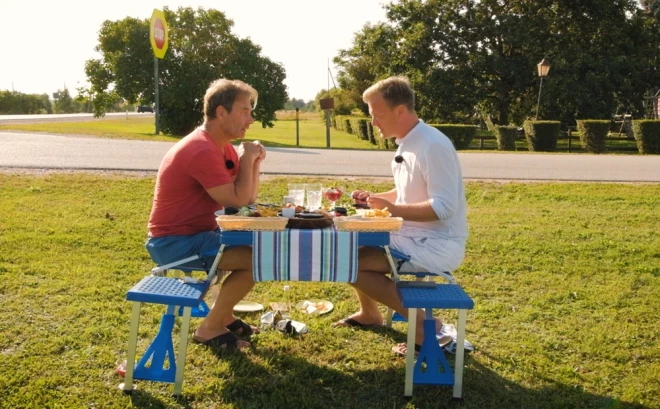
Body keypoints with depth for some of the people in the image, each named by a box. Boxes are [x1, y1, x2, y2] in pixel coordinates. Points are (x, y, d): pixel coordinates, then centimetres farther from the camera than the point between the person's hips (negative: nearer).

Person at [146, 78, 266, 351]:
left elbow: (249, 198, 10)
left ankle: (224, 315, 19)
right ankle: (209, 328, -2)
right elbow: (238, 201, -22)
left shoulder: (223, 146, 8)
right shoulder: (202, 150, -24)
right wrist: (247, 159, -12)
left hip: (197, 233, 10)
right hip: (174, 242, -10)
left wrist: (254, 162, -4)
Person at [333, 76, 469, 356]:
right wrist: (375, 199, 6)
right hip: (416, 236, 10)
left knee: (351, 263, -18)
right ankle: (369, 313, 30)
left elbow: (444, 207, -26)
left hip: (438, 245, -10)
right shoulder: (408, 143, 8)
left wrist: (393, 209, -23)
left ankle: (423, 324, -7)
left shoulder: (433, 145, -21)